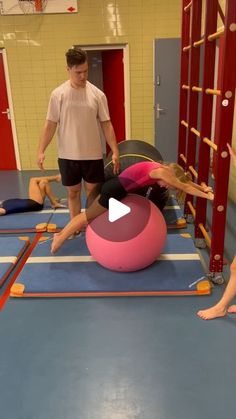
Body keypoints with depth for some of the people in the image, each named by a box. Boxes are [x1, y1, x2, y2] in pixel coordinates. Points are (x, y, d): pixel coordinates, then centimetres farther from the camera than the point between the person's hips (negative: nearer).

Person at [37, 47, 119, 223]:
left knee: (93, 191, 10)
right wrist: (41, 150, -10)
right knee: (73, 192, 13)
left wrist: (115, 151, -8)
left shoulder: (97, 94, -3)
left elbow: (106, 124, -1)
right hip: (68, 155, 0)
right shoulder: (58, 94, -5)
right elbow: (50, 124, -2)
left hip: (93, 154, 0)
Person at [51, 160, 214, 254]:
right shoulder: (161, 172, -20)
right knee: (89, 216, 6)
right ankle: (61, 237, 20)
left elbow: (185, 181, 16)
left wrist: (203, 188, 11)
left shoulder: (163, 169, 7)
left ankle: (62, 235, 28)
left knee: (89, 215, 18)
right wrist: (207, 195, -15)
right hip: (115, 190, -9)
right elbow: (185, 187, -19)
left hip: (115, 187, 9)